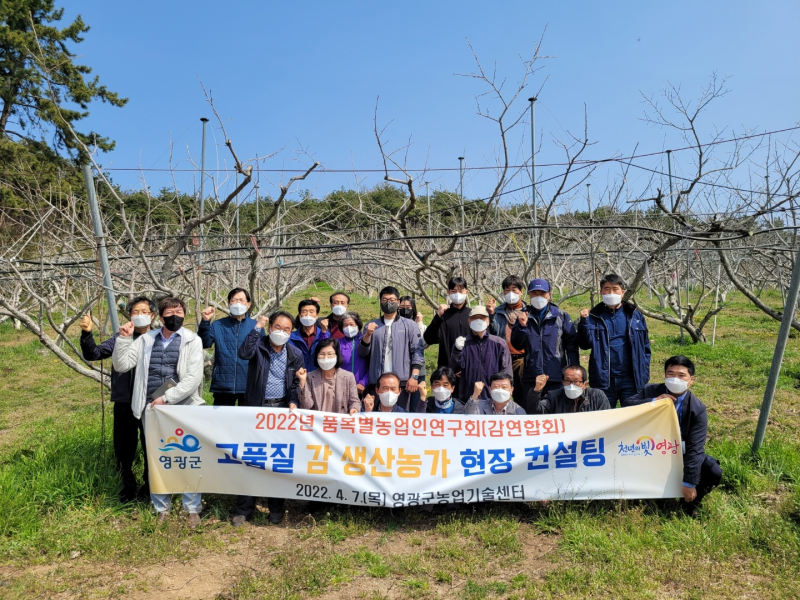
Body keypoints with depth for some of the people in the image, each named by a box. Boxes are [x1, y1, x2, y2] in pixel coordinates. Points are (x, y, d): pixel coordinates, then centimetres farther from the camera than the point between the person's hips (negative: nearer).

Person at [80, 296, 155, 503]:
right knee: (123, 448, 14)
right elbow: (93, 354, 0)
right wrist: (87, 334, -16)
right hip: (124, 402, 3)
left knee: (151, 447, 10)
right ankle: (129, 488, 35)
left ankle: (149, 489, 29)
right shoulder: (119, 338, 7)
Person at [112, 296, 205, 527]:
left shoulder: (192, 340, -2)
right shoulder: (146, 339, 9)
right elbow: (122, 365, 5)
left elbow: (194, 377, -11)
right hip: (152, 409, 3)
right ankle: (161, 508, 27)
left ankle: (192, 509, 18)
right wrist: (124, 338, -5)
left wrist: (166, 398, -15)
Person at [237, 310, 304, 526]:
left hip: (282, 408, 2)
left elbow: (296, 384, 7)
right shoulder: (258, 346, -5)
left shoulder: (296, 354, 4)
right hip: (256, 407, -2)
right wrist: (257, 327, -25)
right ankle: (244, 508, 17)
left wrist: (294, 401, -10)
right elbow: (243, 354, -27)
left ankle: (276, 507, 22)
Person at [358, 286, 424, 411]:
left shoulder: (410, 325, 7)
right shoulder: (371, 326, 13)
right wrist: (368, 334, -9)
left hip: (402, 382, -2)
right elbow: (362, 353, 8)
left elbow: (417, 352, 0)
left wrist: (414, 376, -10)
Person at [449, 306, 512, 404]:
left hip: (494, 399, 0)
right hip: (467, 400, 0)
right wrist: (457, 351, -20)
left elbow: (506, 373, 2)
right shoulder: (463, 343, 2)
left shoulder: (499, 343, 0)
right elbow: (454, 369, -4)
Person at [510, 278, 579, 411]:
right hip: (530, 378, 2)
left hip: (557, 378, -2)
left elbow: (571, 345, 0)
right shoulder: (524, 316, 9)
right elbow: (516, 344, 5)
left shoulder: (561, 316, 3)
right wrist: (521, 326, -11)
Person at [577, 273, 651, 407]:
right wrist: (584, 321, -16)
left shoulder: (635, 316, 6)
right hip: (603, 380, 0)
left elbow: (645, 347, 9)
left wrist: (644, 375, 2)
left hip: (630, 379, 1)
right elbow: (585, 344, -4)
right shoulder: (594, 316, 3)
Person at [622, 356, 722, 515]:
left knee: (714, 473, -24)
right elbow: (626, 404, -21)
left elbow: (695, 448, -22)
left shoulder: (697, 409, -16)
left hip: (682, 453, -1)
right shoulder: (651, 391, -11)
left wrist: (689, 483, -28)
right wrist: (653, 402, -35)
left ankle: (691, 500, 8)